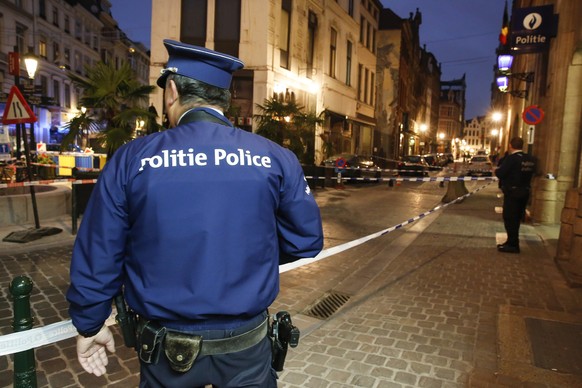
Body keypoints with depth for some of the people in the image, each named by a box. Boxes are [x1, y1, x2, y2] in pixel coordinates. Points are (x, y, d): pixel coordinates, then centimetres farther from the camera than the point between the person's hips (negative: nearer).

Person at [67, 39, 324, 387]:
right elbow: (307, 240, -3)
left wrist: (90, 325, 11)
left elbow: (97, 256, -5)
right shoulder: (276, 158, -10)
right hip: (247, 345, 0)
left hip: (166, 349, 1)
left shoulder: (131, 159, -11)